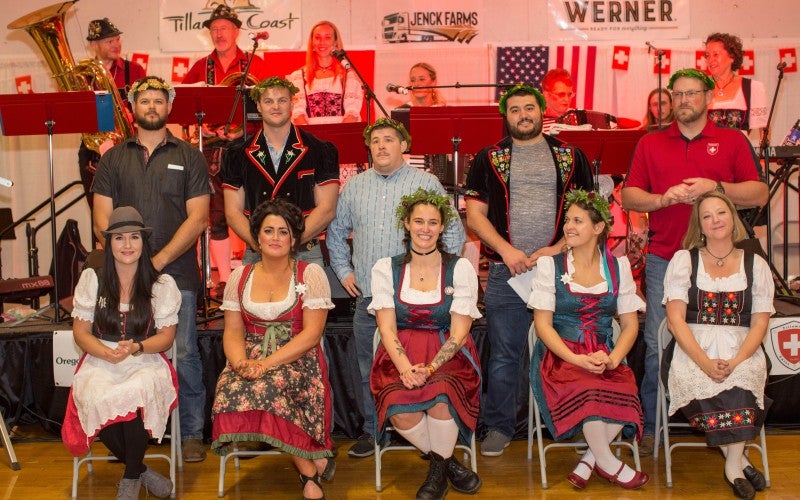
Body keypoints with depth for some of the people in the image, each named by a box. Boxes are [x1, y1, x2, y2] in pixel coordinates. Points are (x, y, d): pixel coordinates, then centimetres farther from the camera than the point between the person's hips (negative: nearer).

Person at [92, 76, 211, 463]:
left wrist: (158, 260, -9)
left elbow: (197, 219, -1)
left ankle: (192, 434, 9)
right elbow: (102, 218, 7)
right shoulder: (113, 159, 13)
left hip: (177, 274, -2)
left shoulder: (188, 156, 7)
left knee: (183, 354, -1)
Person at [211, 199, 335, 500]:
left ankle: (309, 469, -11)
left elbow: (311, 334, -9)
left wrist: (266, 364, -20)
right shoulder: (240, 277, 11)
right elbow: (232, 332, 8)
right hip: (251, 359, 4)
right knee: (231, 391, -29)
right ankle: (312, 464, -15)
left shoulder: (310, 275, -1)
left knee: (265, 389, -34)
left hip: (298, 360, -4)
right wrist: (242, 364, -15)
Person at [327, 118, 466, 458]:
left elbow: (453, 231, 6)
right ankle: (372, 432, 19)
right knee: (369, 370, 6)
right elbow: (336, 232, 22)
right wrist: (344, 271, 14)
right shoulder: (354, 187, 12)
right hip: (368, 296, 3)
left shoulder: (427, 184, 3)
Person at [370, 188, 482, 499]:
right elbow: (387, 328, -1)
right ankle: (448, 463, -2)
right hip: (400, 355, 1)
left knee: (441, 399, -34)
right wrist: (405, 368, -20)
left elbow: (459, 332, -3)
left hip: (448, 355, -1)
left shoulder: (461, 269, 3)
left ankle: (437, 470, -4)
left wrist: (429, 368, -20)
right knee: (400, 411, -30)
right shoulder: (386, 269, 6)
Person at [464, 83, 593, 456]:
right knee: (503, 354, 4)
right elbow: (475, 214, 4)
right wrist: (507, 250, -9)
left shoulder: (571, 156, 10)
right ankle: (499, 427, 16)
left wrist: (558, 248, -8)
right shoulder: (489, 159, 9)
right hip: (505, 272, 0)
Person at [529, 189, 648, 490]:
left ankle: (589, 460, -8)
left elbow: (630, 324, 7)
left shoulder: (618, 266, 10)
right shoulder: (550, 265, 4)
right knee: (587, 390, -34)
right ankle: (608, 463, -8)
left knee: (624, 393, -31)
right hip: (560, 355, -2)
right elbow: (543, 323, -3)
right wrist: (577, 359, -17)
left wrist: (612, 359, -13)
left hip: (604, 356, 2)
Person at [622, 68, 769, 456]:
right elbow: (628, 197, 8)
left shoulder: (733, 141, 10)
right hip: (664, 260, 1)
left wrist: (715, 188, -12)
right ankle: (650, 428, 8)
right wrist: (664, 198, -10)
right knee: (658, 345, -1)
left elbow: (759, 194, 3)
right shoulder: (650, 144, 13)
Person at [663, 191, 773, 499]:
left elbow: (760, 323, 4)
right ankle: (739, 458, -16)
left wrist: (736, 361, -16)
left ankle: (733, 464, -19)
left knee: (739, 379, -33)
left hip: (741, 349, 1)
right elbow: (676, 318, -3)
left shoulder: (755, 265, 12)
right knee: (700, 381, -34)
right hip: (693, 348, -1)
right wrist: (705, 362, -17)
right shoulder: (684, 260, 8)